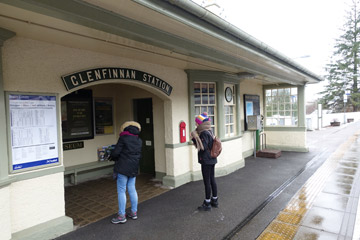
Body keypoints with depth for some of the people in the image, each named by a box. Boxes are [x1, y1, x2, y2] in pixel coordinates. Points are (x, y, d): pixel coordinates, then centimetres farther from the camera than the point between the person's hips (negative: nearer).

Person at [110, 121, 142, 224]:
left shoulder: (123, 138, -11)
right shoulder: (139, 140, 9)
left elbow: (115, 153, -12)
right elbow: (139, 155, 11)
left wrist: (113, 157, 9)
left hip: (123, 168, -6)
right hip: (134, 169, 7)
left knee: (121, 191, 2)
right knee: (132, 189, 14)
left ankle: (121, 216, 9)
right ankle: (134, 212, 23)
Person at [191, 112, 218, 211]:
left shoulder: (204, 133, -19)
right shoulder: (209, 132, 10)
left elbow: (203, 147, -25)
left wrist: (195, 137, -23)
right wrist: (195, 138, 8)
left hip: (206, 161, -10)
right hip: (211, 160, 10)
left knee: (207, 182, -1)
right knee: (212, 180, 17)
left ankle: (207, 204, 10)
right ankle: (214, 201, 29)